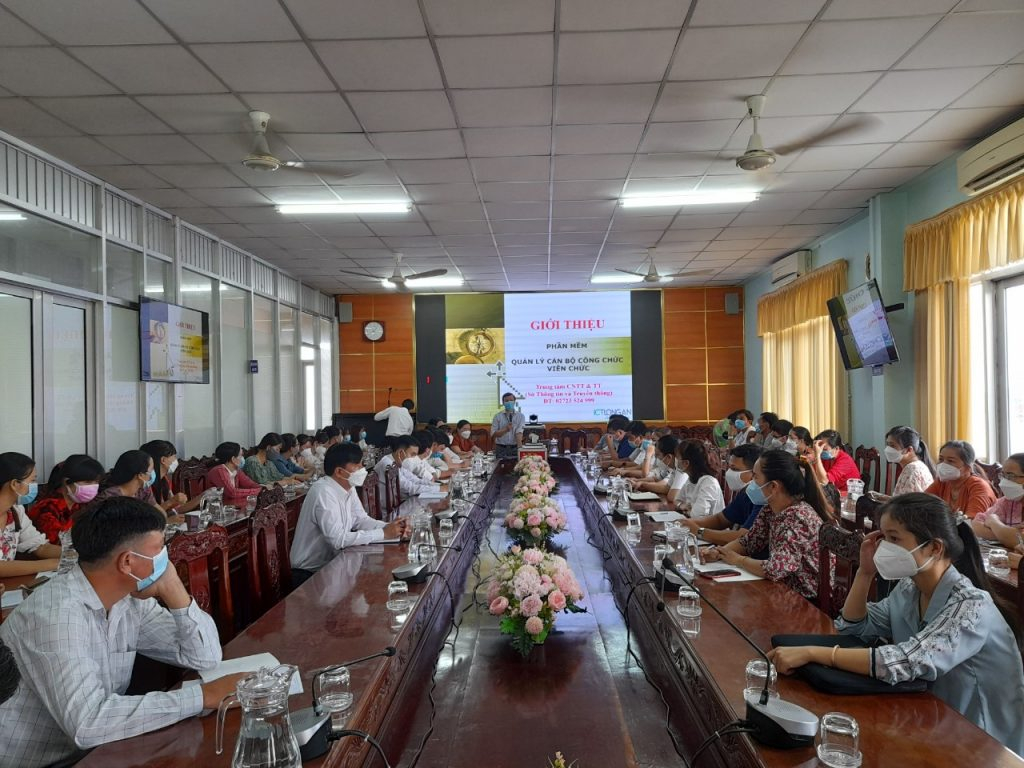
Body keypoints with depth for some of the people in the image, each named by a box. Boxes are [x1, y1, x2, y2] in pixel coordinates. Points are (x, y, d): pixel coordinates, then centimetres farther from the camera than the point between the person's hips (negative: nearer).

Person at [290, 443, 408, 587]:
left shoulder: (348, 487, 2)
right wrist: (383, 533, -25)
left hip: (331, 563, 8)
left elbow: (361, 520, 6)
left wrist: (389, 527, -12)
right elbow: (338, 539, -29)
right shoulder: (323, 493, -25)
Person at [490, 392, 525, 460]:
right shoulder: (497, 416, 4)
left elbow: (519, 433, -10)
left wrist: (519, 448, -24)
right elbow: (493, 434, -1)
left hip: (515, 448, 0)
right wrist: (505, 429, -17)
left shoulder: (520, 416, 2)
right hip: (501, 449, 0)